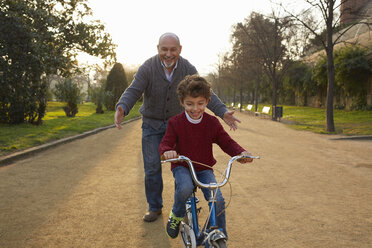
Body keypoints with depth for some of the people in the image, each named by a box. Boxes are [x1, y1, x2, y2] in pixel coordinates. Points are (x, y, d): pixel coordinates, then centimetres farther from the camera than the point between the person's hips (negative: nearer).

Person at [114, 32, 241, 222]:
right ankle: (154, 208, 18)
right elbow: (133, 91, -25)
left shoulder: (188, 69, -10)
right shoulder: (148, 68, -16)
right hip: (152, 124, -1)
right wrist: (121, 109, -46)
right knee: (152, 167, 0)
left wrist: (222, 112, -26)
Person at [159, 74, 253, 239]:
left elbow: (227, 142, -1)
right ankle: (176, 215, -2)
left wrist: (241, 152, -22)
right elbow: (165, 142, -12)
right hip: (182, 167, -1)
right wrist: (167, 151, -38)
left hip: (204, 169, 2)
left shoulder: (212, 123, -4)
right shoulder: (175, 122, -8)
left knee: (218, 200, -18)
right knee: (185, 188, -35)